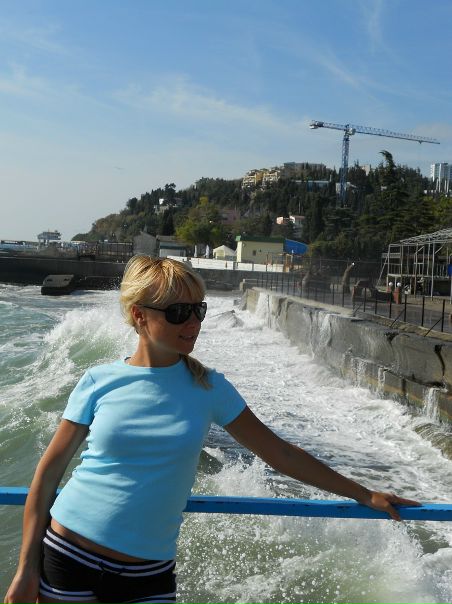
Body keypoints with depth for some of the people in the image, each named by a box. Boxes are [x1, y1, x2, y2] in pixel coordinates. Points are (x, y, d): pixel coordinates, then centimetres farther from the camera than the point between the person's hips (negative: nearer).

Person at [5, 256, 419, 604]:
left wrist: (364, 495, 5)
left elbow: (280, 453, 2)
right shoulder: (100, 383, -7)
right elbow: (50, 471, -2)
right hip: (67, 555, -1)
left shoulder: (208, 388, -3)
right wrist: (26, 568, -3)